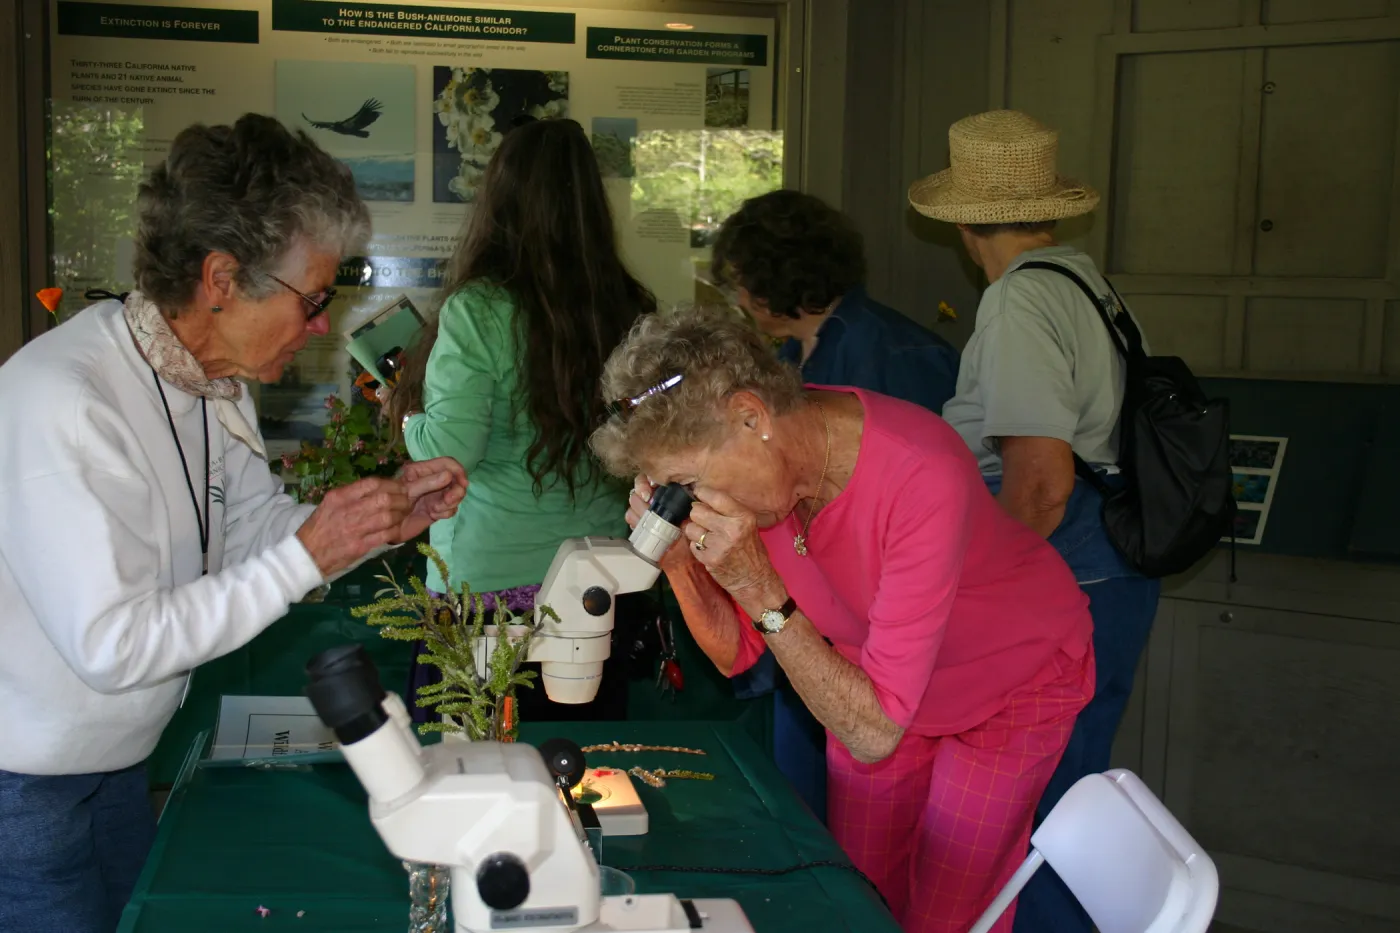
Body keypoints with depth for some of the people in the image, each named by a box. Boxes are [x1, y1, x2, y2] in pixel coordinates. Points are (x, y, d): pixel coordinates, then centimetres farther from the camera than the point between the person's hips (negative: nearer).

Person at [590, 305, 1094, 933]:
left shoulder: (921, 475, -39)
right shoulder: (739, 462, -20)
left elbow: (874, 734, -35)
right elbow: (737, 655, -7)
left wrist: (759, 589, -41)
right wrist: (679, 562, -25)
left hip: (1017, 679, -5)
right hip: (870, 674, 5)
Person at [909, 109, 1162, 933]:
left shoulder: (1019, 300, -16)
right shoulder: (1088, 281, 11)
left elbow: (1041, 481, -22)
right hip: (1123, 576, 10)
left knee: (1033, 810, 0)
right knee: (1075, 793, 21)